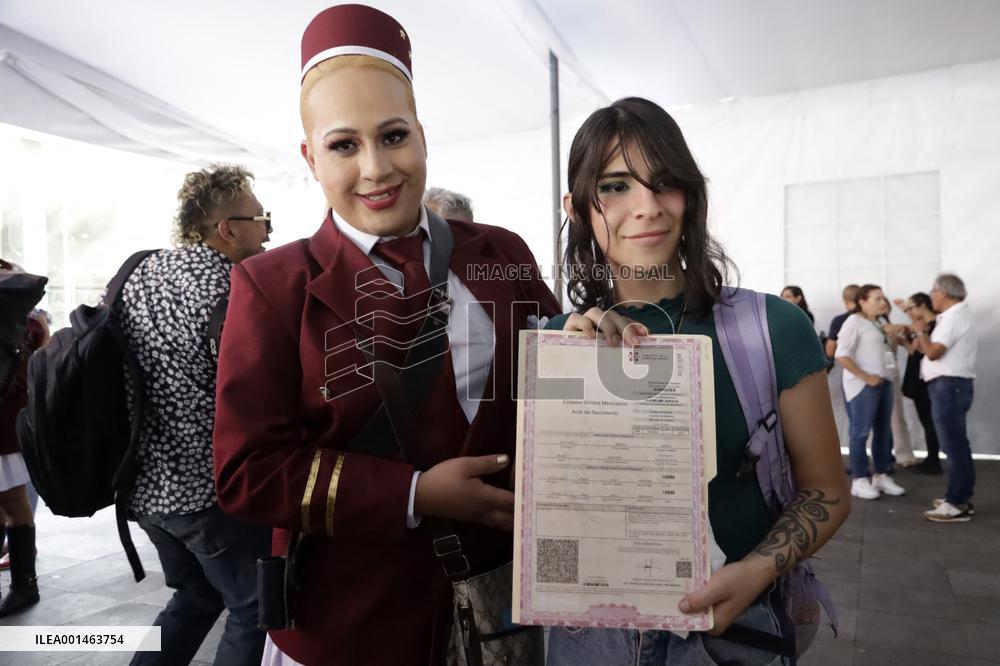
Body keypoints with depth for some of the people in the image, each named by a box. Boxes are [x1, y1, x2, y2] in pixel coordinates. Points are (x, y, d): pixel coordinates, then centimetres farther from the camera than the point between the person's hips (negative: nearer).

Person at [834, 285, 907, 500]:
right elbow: (842, 355, -17)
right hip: (863, 386, -9)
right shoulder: (854, 321, -9)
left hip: (883, 383, 9)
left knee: (883, 432, 12)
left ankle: (881, 476, 22)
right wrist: (865, 377, -18)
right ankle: (859, 480, 3)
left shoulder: (877, 324, 16)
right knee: (861, 432, -4)